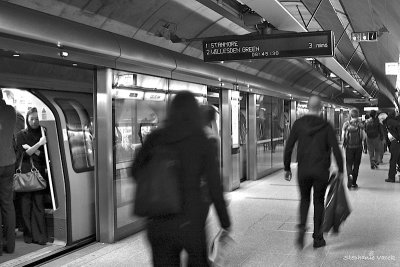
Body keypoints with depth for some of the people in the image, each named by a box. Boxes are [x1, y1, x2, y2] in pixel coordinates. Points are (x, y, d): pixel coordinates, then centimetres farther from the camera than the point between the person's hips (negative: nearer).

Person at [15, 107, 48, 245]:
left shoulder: (43, 134, 10)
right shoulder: (21, 135, 7)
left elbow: (46, 155, 5)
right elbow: (22, 154, -5)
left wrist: (31, 149, -7)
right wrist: (38, 144, -16)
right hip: (25, 174, 0)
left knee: (39, 205, -4)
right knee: (26, 205, -1)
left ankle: (40, 236, 0)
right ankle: (29, 235, 9)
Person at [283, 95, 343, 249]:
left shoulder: (299, 124, -2)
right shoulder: (326, 126, -5)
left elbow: (288, 147, -2)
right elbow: (336, 149, -8)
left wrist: (287, 168, 6)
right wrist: (340, 170, 1)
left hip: (303, 170, 1)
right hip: (321, 171, -1)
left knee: (304, 199, 20)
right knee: (319, 202, 13)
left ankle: (302, 227, -2)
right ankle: (317, 238, 18)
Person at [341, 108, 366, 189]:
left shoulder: (346, 124, -3)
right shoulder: (360, 124, -3)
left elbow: (343, 136, -5)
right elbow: (364, 136, -5)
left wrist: (344, 143, 12)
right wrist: (361, 141, 14)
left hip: (349, 147, 0)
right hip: (358, 147, 0)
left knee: (349, 163, 10)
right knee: (356, 164, 10)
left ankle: (350, 174, -20)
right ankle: (354, 182, 13)